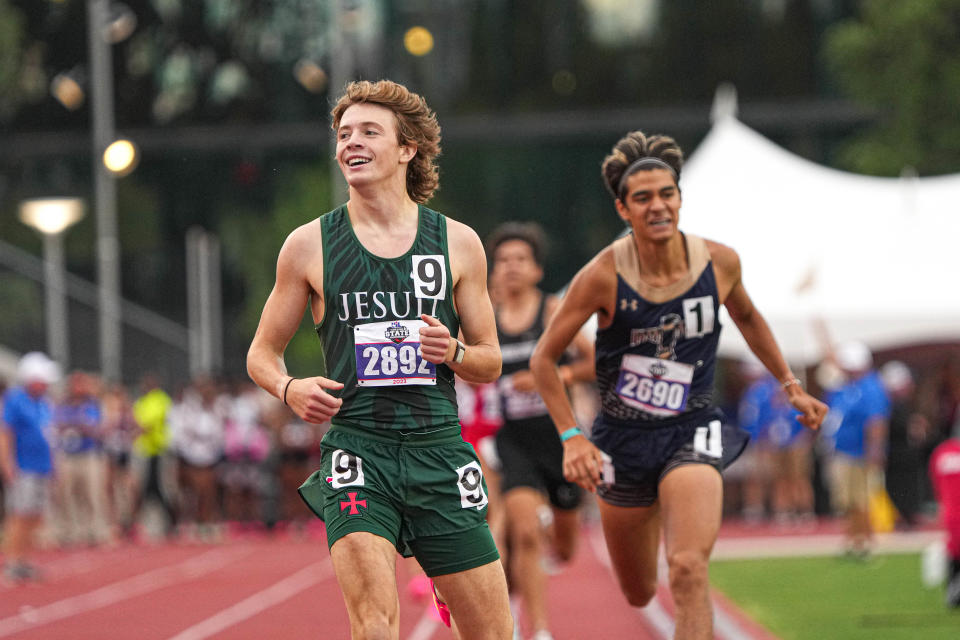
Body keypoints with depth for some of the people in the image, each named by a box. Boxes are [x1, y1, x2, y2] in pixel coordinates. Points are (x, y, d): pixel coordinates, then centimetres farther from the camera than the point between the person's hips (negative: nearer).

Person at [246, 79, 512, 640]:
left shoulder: (459, 242, 8)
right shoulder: (309, 245, 5)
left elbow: (491, 363, 14)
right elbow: (262, 353, 13)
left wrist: (454, 353, -9)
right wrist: (289, 388, -10)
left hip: (440, 449, 2)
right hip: (357, 449, -2)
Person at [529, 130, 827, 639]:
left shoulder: (719, 262, -8)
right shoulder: (604, 276, -16)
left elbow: (747, 318, 16)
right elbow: (544, 359, -7)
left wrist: (790, 386, 18)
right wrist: (571, 438, -15)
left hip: (691, 434, 0)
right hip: (623, 439, 0)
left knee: (688, 570, -26)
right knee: (639, 595, 16)